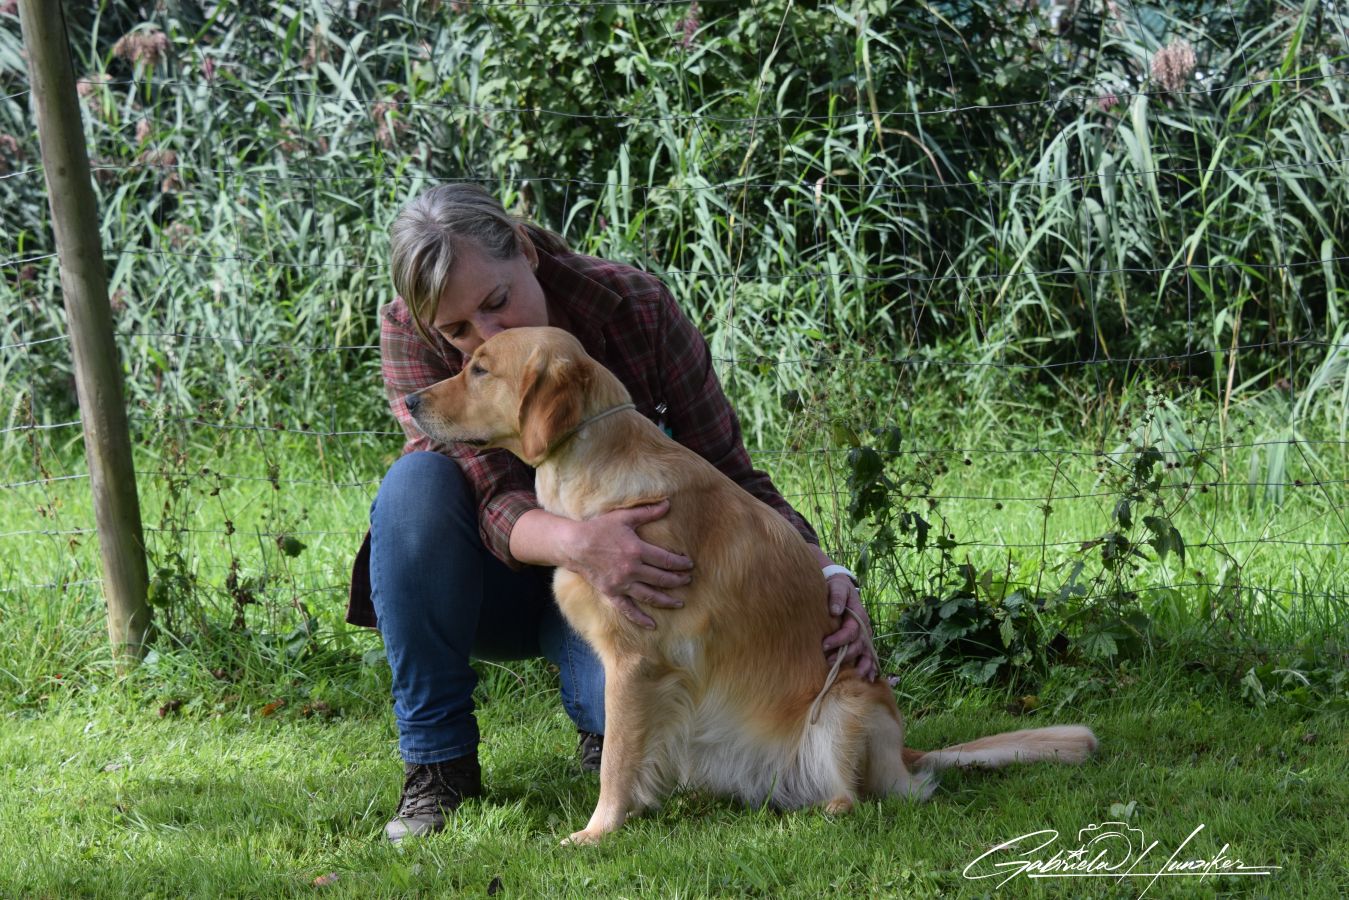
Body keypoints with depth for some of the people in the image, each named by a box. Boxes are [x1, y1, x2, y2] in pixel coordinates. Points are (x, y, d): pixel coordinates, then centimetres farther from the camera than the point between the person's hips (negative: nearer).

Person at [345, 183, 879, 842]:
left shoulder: (637, 309, -21)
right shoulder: (408, 333, -22)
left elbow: (731, 475, -16)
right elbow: (496, 502, -31)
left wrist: (827, 573, -32)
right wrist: (577, 544, -53)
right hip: (491, 578, 1)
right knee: (416, 483, -32)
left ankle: (598, 715, 8)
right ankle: (437, 761, -19)